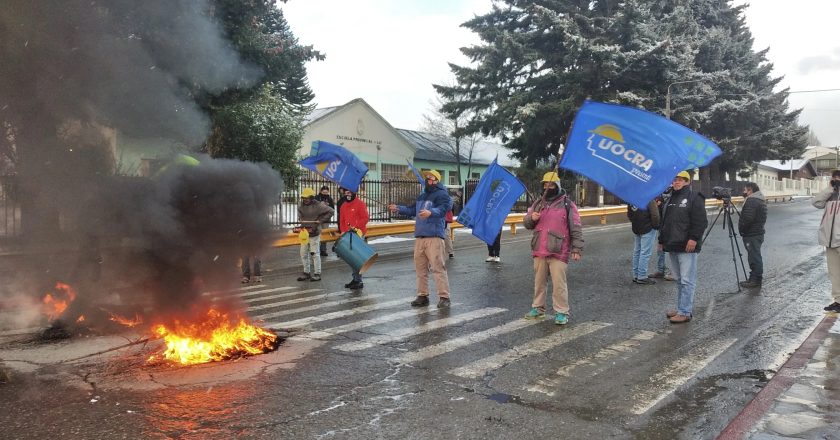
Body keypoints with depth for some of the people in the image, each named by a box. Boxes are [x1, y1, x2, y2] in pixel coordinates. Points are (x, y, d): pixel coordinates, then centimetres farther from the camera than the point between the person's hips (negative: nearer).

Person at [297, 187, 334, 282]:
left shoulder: (318, 206, -12)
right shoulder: (301, 206, 6)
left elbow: (330, 211, -11)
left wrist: (320, 221, -13)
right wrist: (300, 219, 8)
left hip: (314, 233, -7)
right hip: (304, 232, 7)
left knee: (314, 254, -3)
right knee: (303, 253, 10)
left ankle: (317, 274, 5)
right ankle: (306, 272, 22)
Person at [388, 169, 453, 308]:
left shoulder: (441, 194, -6)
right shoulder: (422, 196, 21)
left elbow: (443, 209, -25)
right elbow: (413, 210, 34)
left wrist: (431, 212, -42)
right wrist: (398, 208, 31)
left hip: (434, 237, -8)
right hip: (419, 237, 8)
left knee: (437, 267, -10)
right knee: (420, 268, 9)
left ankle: (444, 297, -6)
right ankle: (422, 296, 18)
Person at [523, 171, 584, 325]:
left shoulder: (567, 204, -3)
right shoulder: (538, 204, 13)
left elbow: (576, 229, -4)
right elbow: (527, 223, 17)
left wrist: (577, 249, -9)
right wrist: (531, 217, -7)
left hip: (558, 252, -5)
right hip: (539, 251, 6)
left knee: (559, 283, -5)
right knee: (539, 281, 15)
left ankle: (562, 312, 3)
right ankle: (538, 308, 27)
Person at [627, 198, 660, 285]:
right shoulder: (650, 200, -18)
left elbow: (629, 215, 14)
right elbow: (655, 215, -18)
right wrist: (656, 226, -3)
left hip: (636, 229, 7)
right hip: (648, 229, -7)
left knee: (637, 251, 14)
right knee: (645, 253, -3)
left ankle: (636, 275, 20)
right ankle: (642, 277, -2)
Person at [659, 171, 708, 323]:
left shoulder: (694, 198, -6)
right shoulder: (671, 199, 20)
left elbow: (701, 222, -14)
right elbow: (665, 222, 25)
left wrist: (694, 238, -21)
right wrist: (662, 240, 21)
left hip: (687, 247, -9)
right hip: (672, 246, 9)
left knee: (687, 281, -7)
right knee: (679, 280, 14)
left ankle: (685, 312, -5)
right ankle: (682, 308, 22)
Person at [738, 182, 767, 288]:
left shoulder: (751, 201, -18)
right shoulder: (761, 200, 16)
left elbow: (747, 219, -25)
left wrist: (741, 230, -9)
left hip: (751, 235, -11)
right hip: (759, 233, 11)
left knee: (754, 257, -5)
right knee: (755, 257, 15)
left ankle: (755, 280, -1)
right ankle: (754, 278, 22)